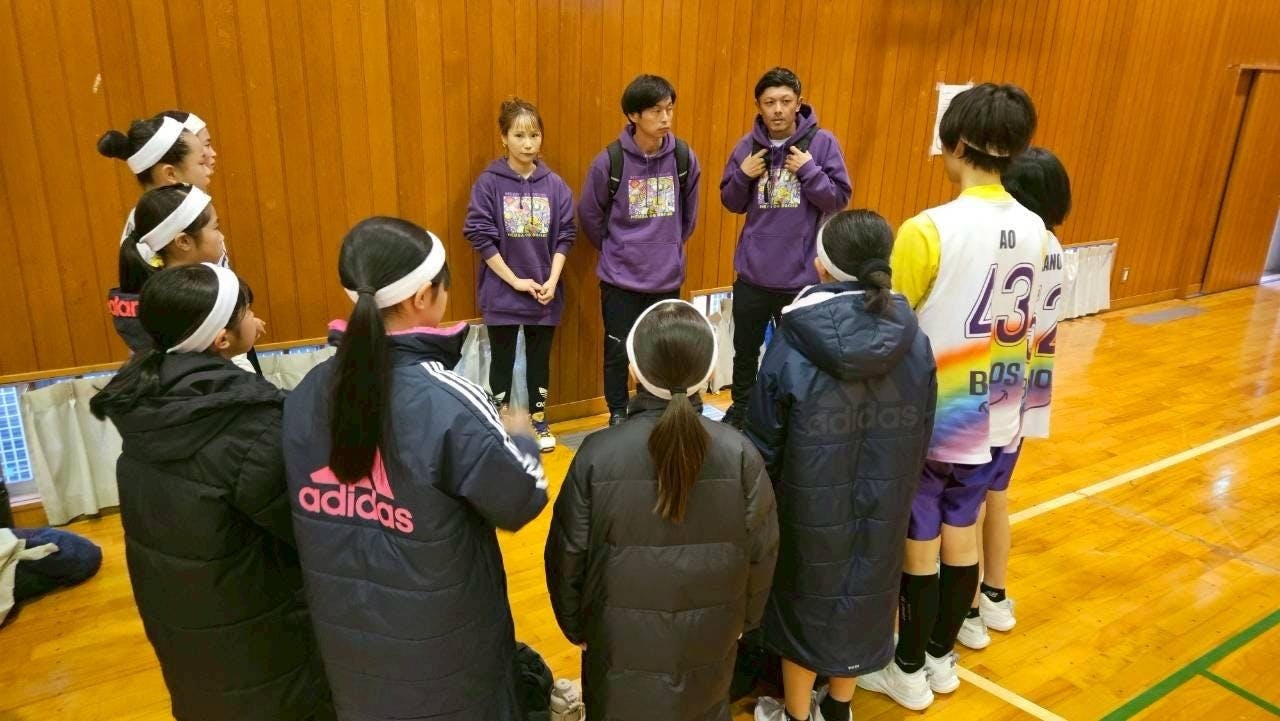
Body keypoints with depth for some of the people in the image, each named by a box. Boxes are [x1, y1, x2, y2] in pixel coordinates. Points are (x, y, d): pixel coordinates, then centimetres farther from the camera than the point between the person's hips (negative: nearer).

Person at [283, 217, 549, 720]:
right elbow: (522, 502, -17)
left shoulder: (307, 393, -9)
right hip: (441, 644, -5)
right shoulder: (451, 402, -28)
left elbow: (307, 510, 3)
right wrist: (521, 439, 3)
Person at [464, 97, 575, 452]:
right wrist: (515, 280, -13)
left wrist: (552, 281, -9)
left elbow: (565, 236, 2)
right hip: (502, 293, -2)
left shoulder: (554, 185, 0)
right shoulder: (489, 182, -9)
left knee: (539, 359, 14)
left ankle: (539, 421, 31)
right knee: (503, 361, 10)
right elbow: (480, 236, -11)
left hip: (544, 293, 3)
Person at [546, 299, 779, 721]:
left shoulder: (598, 455, -21)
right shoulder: (739, 454, -18)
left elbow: (568, 554, -10)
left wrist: (575, 624, 8)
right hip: (709, 637, 1)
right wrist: (744, 617, 12)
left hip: (622, 641, -1)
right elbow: (761, 552, -6)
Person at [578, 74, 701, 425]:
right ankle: (618, 415, 25)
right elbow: (590, 216, 0)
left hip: (668, 275, 3)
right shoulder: (610, 160, -13)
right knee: (618, 350, 7)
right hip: (620, 276, -2)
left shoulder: (684, 157, -4)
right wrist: (615, 251, 8)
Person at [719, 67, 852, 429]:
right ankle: (740, 410, 39)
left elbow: (840, 199, -7)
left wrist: (809, 170, -19)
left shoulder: (822, 142, -7)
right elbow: (731, 203, 8)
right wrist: (743, 175, -10)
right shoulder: (747, 145, 1)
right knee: (745, 350, 18)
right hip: (752, 273, 3)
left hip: (800, 275, -3)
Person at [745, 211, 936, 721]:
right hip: (883, 505, 4)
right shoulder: (914, 342, -11)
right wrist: (895, 490, 15)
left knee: (803, 603, 17)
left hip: (811, 507, -3)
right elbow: (921, 435, -1)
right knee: (860, 599, 23)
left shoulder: (794, 346, -21)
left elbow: (763, 444, -13)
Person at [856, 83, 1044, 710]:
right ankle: (943, 657, 38)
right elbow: (1021, 323, 8)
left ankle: (909, 671, 27)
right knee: (961, 536, 20)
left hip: (931, 420, -6)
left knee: (918, 548, 10)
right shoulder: (1034, 231, -1)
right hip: (994, 418, 6)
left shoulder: (929, 229, -22)